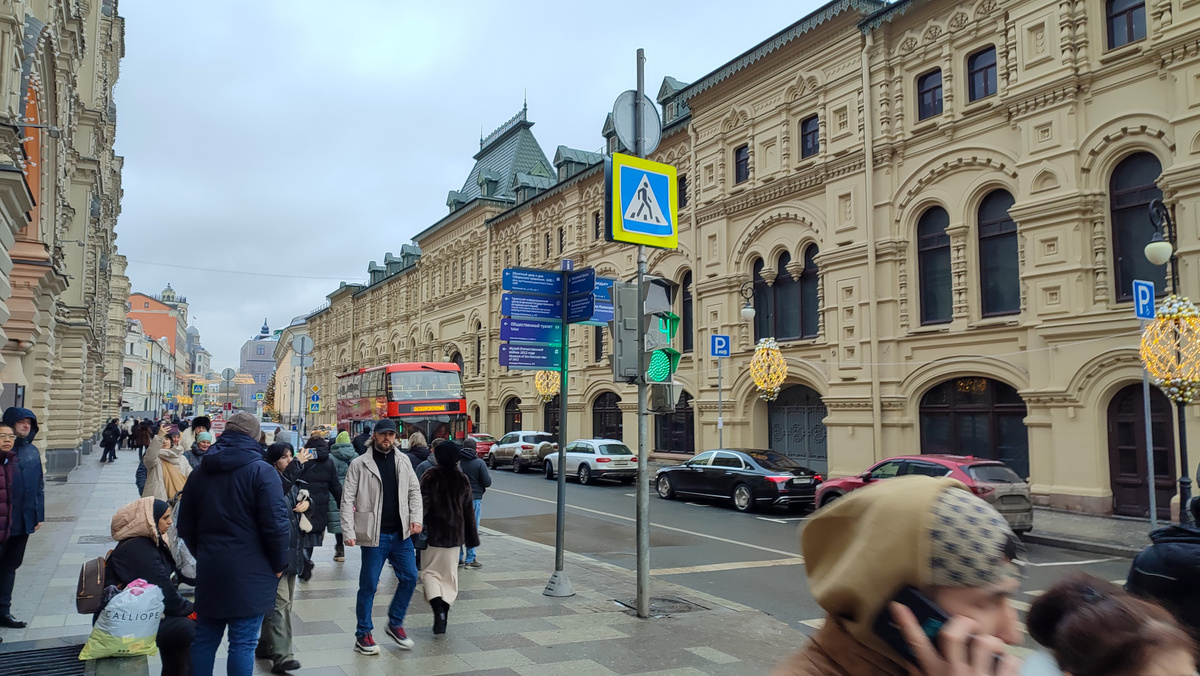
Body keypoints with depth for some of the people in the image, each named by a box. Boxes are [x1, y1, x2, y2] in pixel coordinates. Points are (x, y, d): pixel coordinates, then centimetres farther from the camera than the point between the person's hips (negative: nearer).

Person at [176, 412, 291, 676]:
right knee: (243, 643, 0)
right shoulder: (262, 471, -12)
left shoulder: (200, 472, 9)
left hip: (209, 571, 6)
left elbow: (185, 526, 15)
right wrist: (279, 564, -3)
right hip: (249, 574, -6)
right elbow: (277, 525, -17)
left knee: (204, 639, 16)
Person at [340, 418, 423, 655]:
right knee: (369, 584, 4)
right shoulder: (360, 464, -6)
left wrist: (416, 517, -4)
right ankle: (363, 635, 18)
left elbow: (414, 491, 11)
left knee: (410, 577, 6)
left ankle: (395, 623, 25)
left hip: (401, 533, 4)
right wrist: (348, 531, -15)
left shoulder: (403, 461, 7)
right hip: (374, 535, -4)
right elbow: (348, 499, -8)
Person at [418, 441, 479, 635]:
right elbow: (469, 510, 8)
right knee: (450, 574, 13)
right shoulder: (462, 480, 4)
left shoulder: (430, 477, -10)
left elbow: (422, 505, -14)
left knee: (429, 571, 4)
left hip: (434, 533, -4)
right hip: (455, 534, 4)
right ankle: (444, 615, 13)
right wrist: (472, 537, 16)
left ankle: (438, 608, -18)